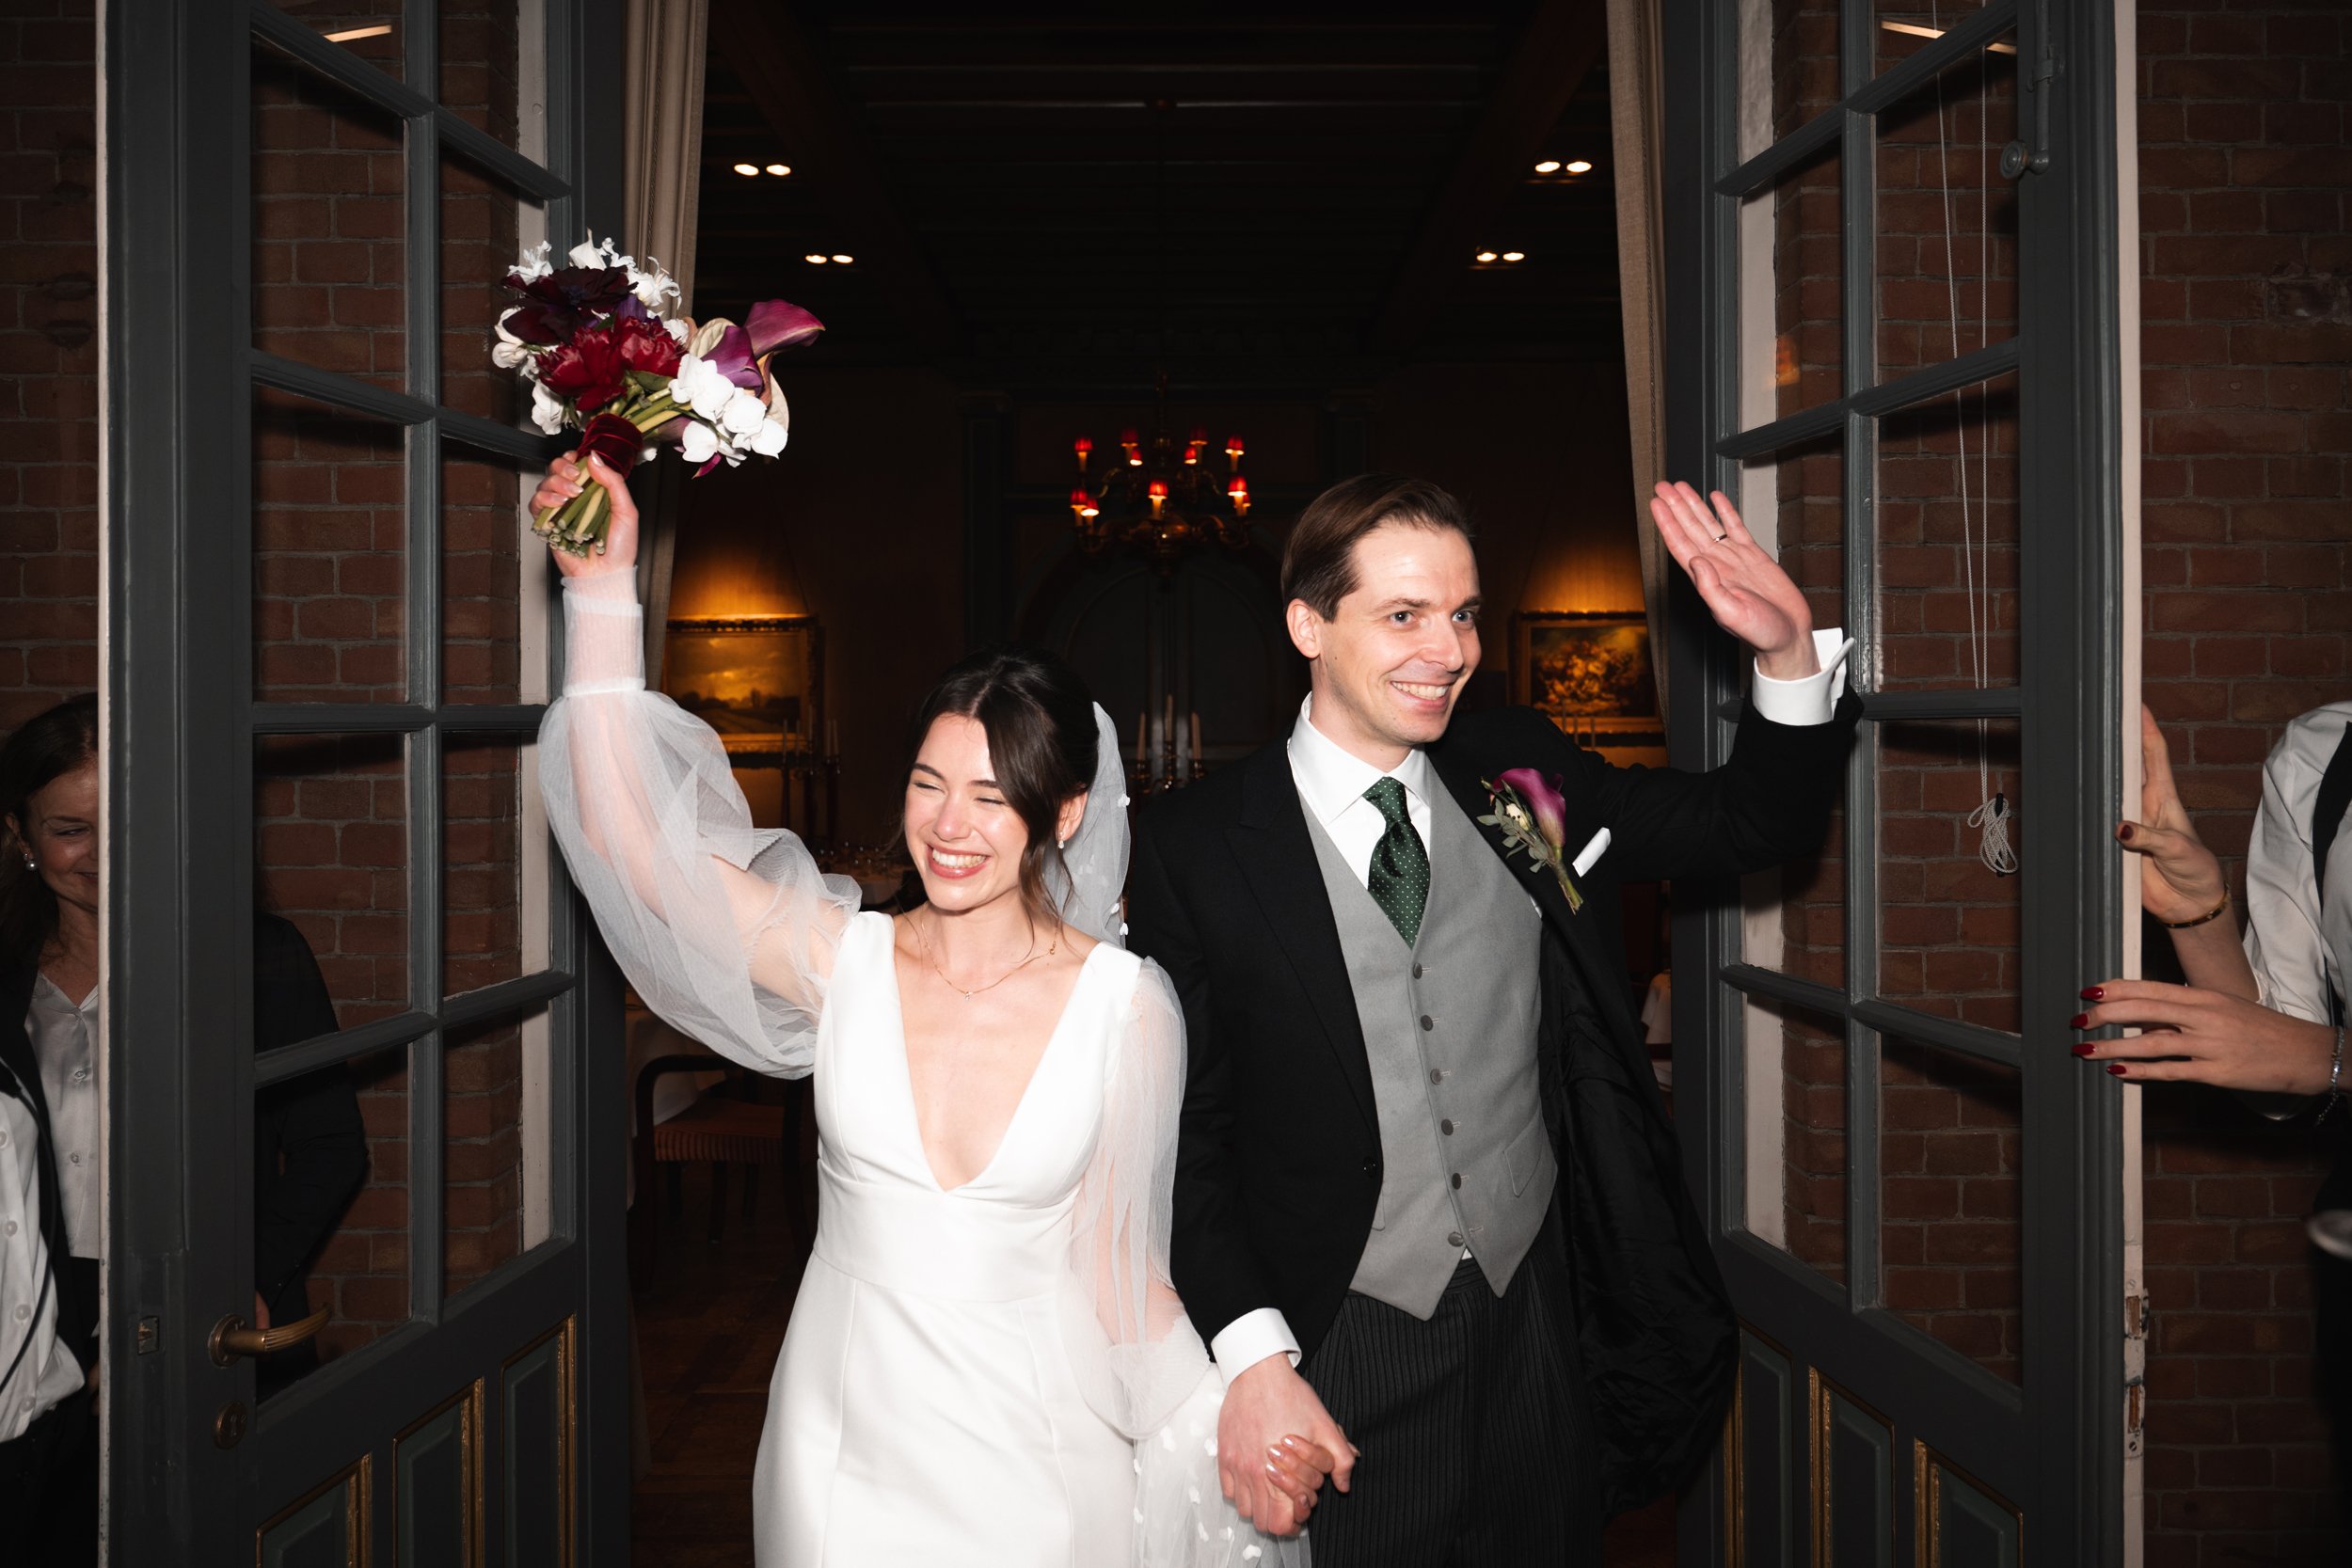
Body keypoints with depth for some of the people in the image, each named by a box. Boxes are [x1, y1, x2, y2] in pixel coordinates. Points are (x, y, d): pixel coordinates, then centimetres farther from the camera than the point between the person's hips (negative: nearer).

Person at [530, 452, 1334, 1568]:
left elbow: (1116, 1255, -3)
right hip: (848, 1442, 1)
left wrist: (1224, 1431, -12)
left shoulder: (1125, 1004, -10)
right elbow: (628, 836, -14)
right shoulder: (843, 960, -7)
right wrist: (605, 589, -17)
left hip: (1037, 1448, -1)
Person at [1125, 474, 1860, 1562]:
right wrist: (1254, 1361, -18)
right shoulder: (1197, 849, -9)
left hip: (1541, 1334, 4)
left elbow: (1754, 822, 9)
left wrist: (1790, 656, -8)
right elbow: (1186, 1132, -9)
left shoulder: (1522, 774, 2)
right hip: (1343, 1361, -3)